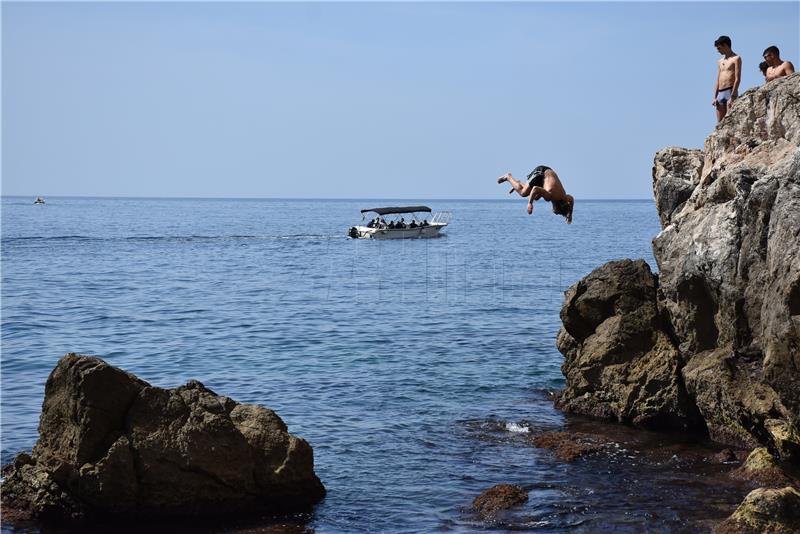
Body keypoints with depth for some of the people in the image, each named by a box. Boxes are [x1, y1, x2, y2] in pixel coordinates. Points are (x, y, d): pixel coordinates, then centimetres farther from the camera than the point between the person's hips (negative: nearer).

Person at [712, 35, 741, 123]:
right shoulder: (720, 61, 22)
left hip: (730, 92, -7)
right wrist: (715, 97, 10)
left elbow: (738, 79, -10)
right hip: (720, 93, 7)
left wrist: (732, 96, -18)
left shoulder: (736, 59, -1)